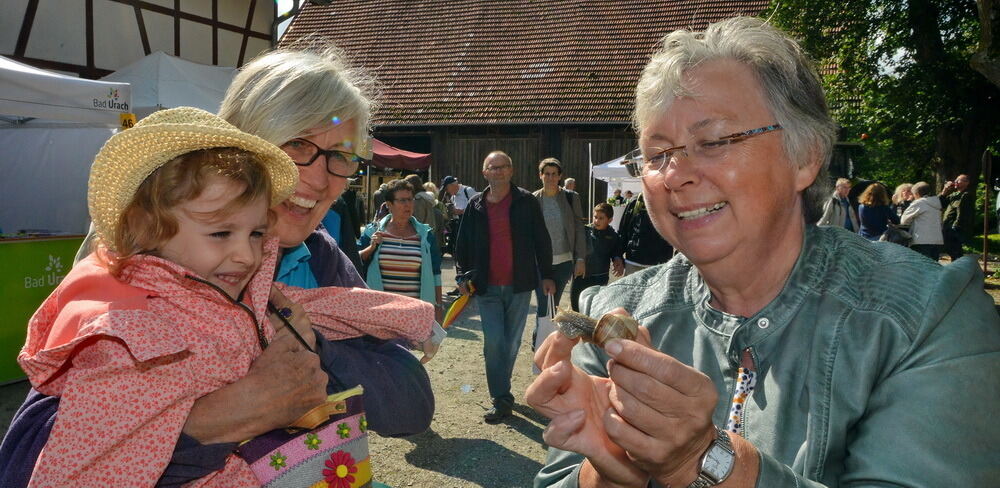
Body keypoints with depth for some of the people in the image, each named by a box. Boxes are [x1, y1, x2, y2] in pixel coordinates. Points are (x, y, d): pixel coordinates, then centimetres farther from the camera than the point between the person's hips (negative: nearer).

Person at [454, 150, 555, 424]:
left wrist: (546, 275, 2)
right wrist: (462, 275, 0)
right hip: (487, 287, 0)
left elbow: (541, 240, 4)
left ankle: (501, 391, 30)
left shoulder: (526, 202, 0)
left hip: (519, 285, 0)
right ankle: (501, 400, 1)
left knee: (511, 342, 11)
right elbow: (462, 244, 9)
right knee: (493, 341, -7)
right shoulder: (476, 206, 4)